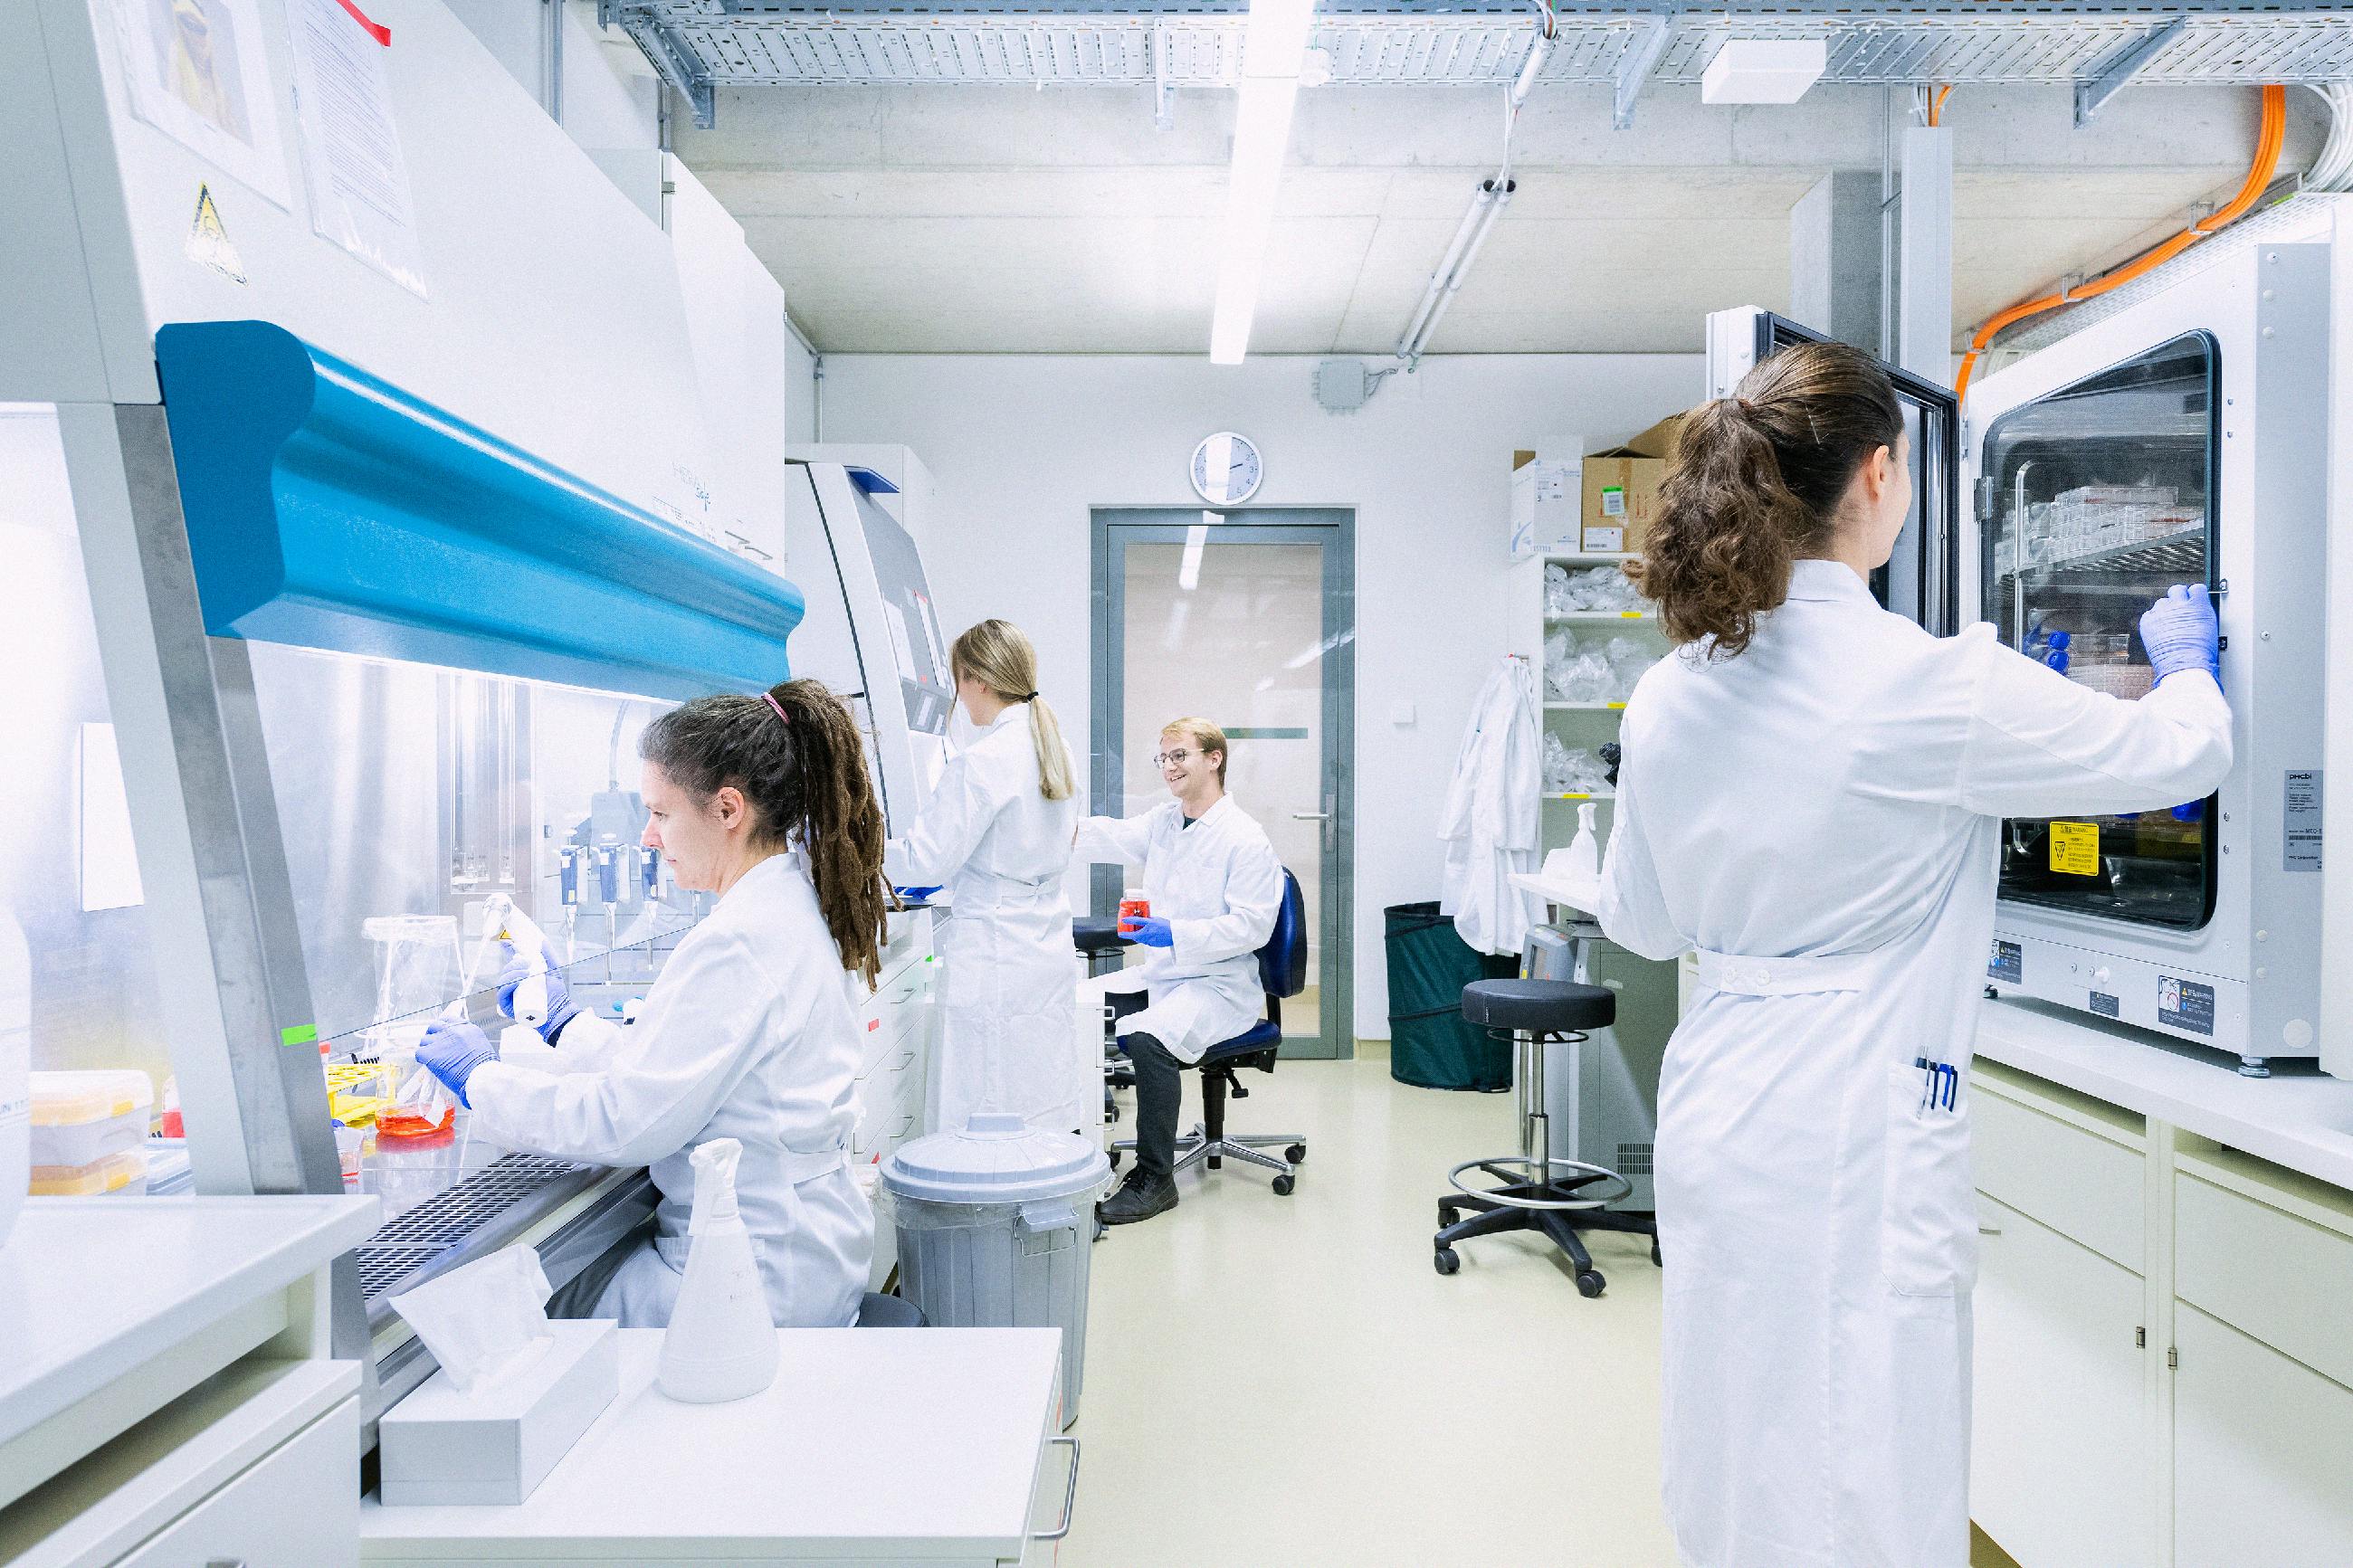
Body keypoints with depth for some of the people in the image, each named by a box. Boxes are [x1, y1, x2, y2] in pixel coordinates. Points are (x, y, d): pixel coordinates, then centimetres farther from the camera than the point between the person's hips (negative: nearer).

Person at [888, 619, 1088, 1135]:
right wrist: (951, 877, 27)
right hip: (1049, 952, 9)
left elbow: (926, 859, -14)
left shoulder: (981, 763, -17)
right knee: (1044, 1120, 14)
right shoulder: (1058, 752, 9)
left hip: (995, 959, -8)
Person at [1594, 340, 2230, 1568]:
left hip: (1715, 1108, 7)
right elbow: (2184, 752, -1)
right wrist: (2186, 660, 20)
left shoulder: (1669, 695, 1)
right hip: (1855, 1129, -6)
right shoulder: (1931, 685, -17)